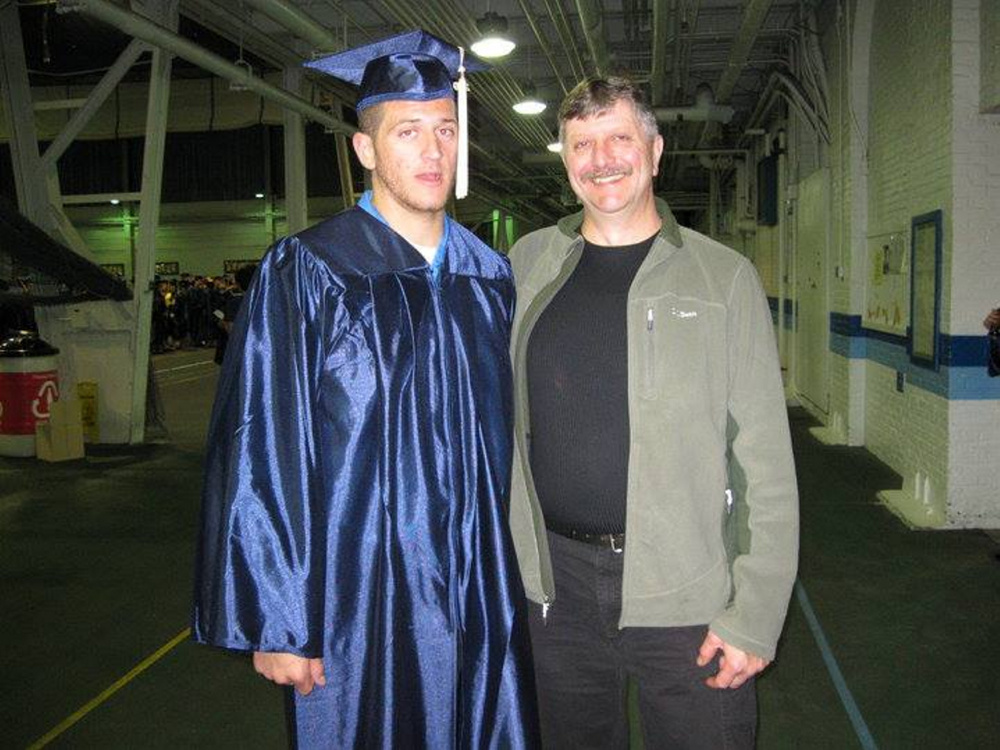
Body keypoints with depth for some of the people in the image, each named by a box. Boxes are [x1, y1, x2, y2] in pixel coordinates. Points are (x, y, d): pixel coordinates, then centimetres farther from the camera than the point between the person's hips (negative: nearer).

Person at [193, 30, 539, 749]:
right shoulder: (306, 275, -10)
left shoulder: (490, 277, 5)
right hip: (361, 599, -4)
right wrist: (277, 623, -11)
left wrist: (511, 573, 11)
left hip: (481, 595, 5)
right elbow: (261, 456, -11)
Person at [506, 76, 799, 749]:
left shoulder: (723, 276, -3)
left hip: (686, 591, -2)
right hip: (556, 580, 3)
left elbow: (766, 461, -6)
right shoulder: (527, 263, 5)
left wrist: (754, 613, -10)